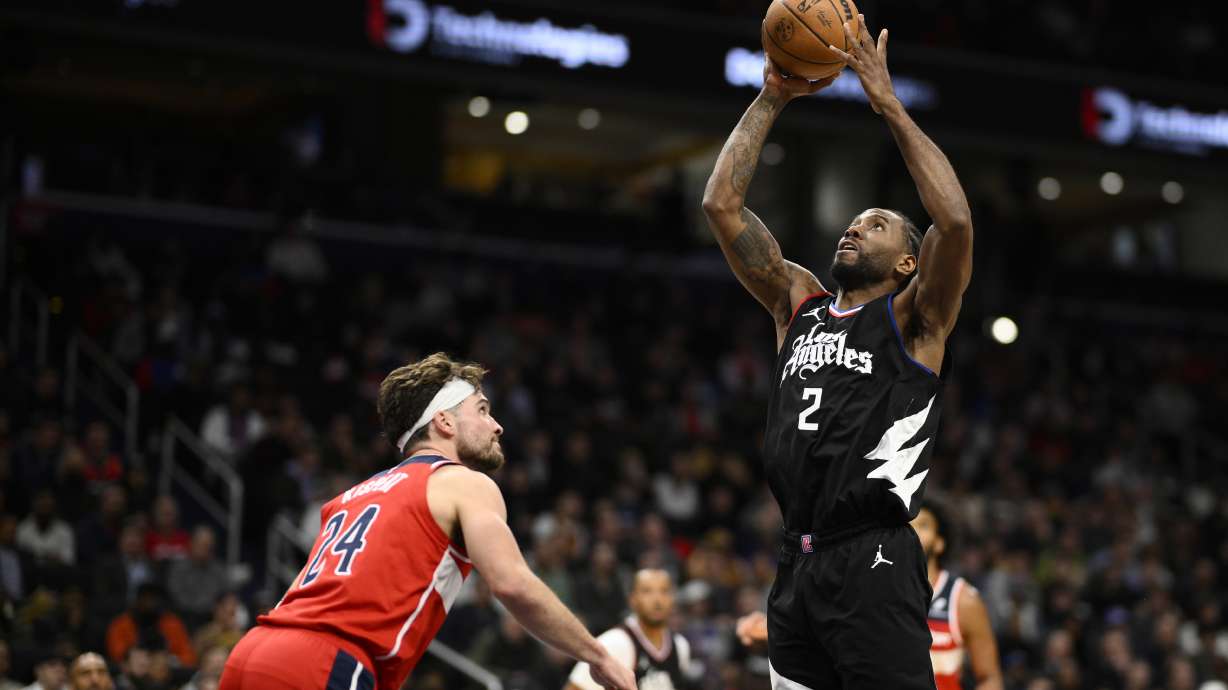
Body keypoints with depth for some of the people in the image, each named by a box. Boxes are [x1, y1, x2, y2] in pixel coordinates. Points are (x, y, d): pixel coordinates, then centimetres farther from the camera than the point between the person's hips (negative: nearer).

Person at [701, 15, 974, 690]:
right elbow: (722, 205, 13)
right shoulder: (798, 304, 18)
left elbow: (955, 221, -15)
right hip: (797, 564, 6)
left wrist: (888, 104, -11)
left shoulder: (914, 319, 3)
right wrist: (771, 98, 8)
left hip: (873, 564, -6)